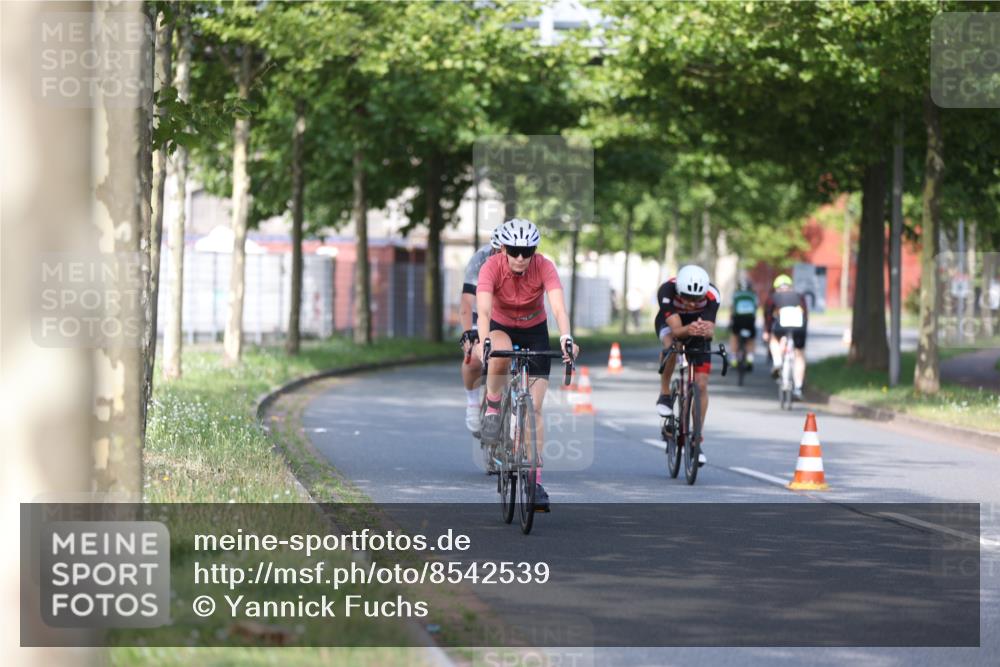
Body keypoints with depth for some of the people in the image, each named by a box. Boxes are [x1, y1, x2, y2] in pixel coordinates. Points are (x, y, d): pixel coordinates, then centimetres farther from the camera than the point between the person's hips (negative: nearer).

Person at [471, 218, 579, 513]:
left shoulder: (544, 267, -25)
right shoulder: (492, 267, -26)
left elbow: (558, 306, -37)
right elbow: (484, 308, -38)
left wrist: (566, 338, -55)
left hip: (535, 331, 1)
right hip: (501, 328, -1)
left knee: (534, 409, -8)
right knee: (500, 354, -40)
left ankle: (535, 480, -5)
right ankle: (493, 408, -12)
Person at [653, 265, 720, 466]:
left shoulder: (712, 295, -34)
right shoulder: (667, 291, -37)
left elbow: (710, 330, -38)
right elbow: (676, 329, -42)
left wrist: (706, 330, -62)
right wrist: (688, 330, -64)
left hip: (698, 330, 1)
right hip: (669, 323, -1)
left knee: (701, 384, -8)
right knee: (671, 346, -38)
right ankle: (665, 394, -14)